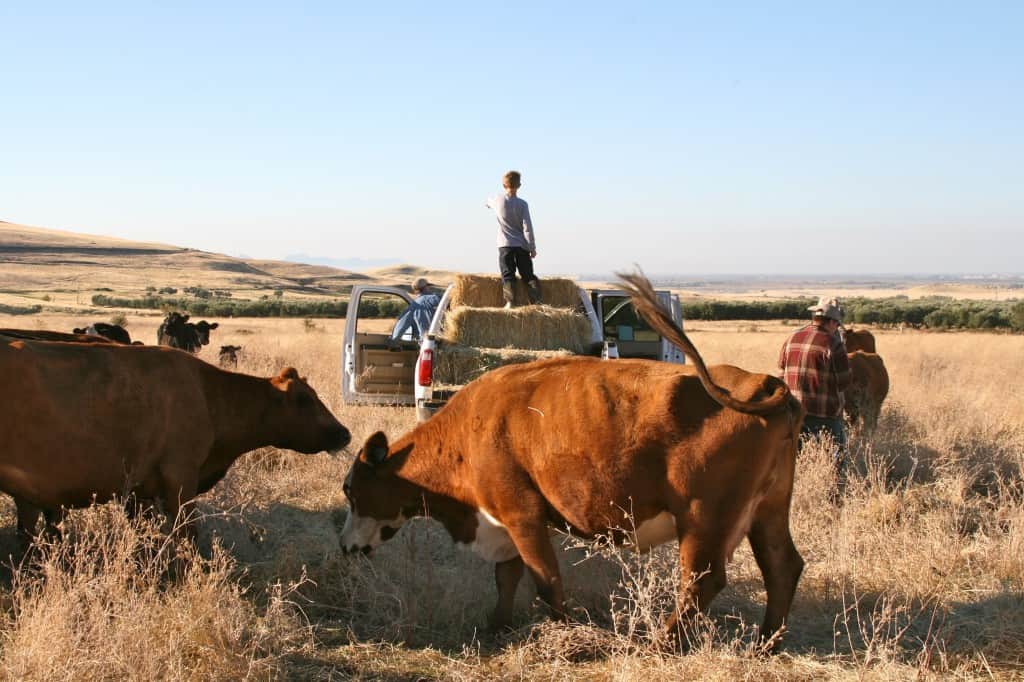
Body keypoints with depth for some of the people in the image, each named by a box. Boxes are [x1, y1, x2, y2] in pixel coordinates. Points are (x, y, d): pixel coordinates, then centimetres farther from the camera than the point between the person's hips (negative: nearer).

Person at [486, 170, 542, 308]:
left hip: (505, 245, 0)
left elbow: (488, 203, 25)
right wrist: (532, 248, -3)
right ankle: (536, 300, -5)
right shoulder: (522, 204, -5)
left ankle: (509, 302, -17)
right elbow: (527, 228, -8)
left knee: (508, 276, -2)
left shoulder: (498, 200, -1)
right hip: (522, 245, 0)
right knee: (528, 276, 5)